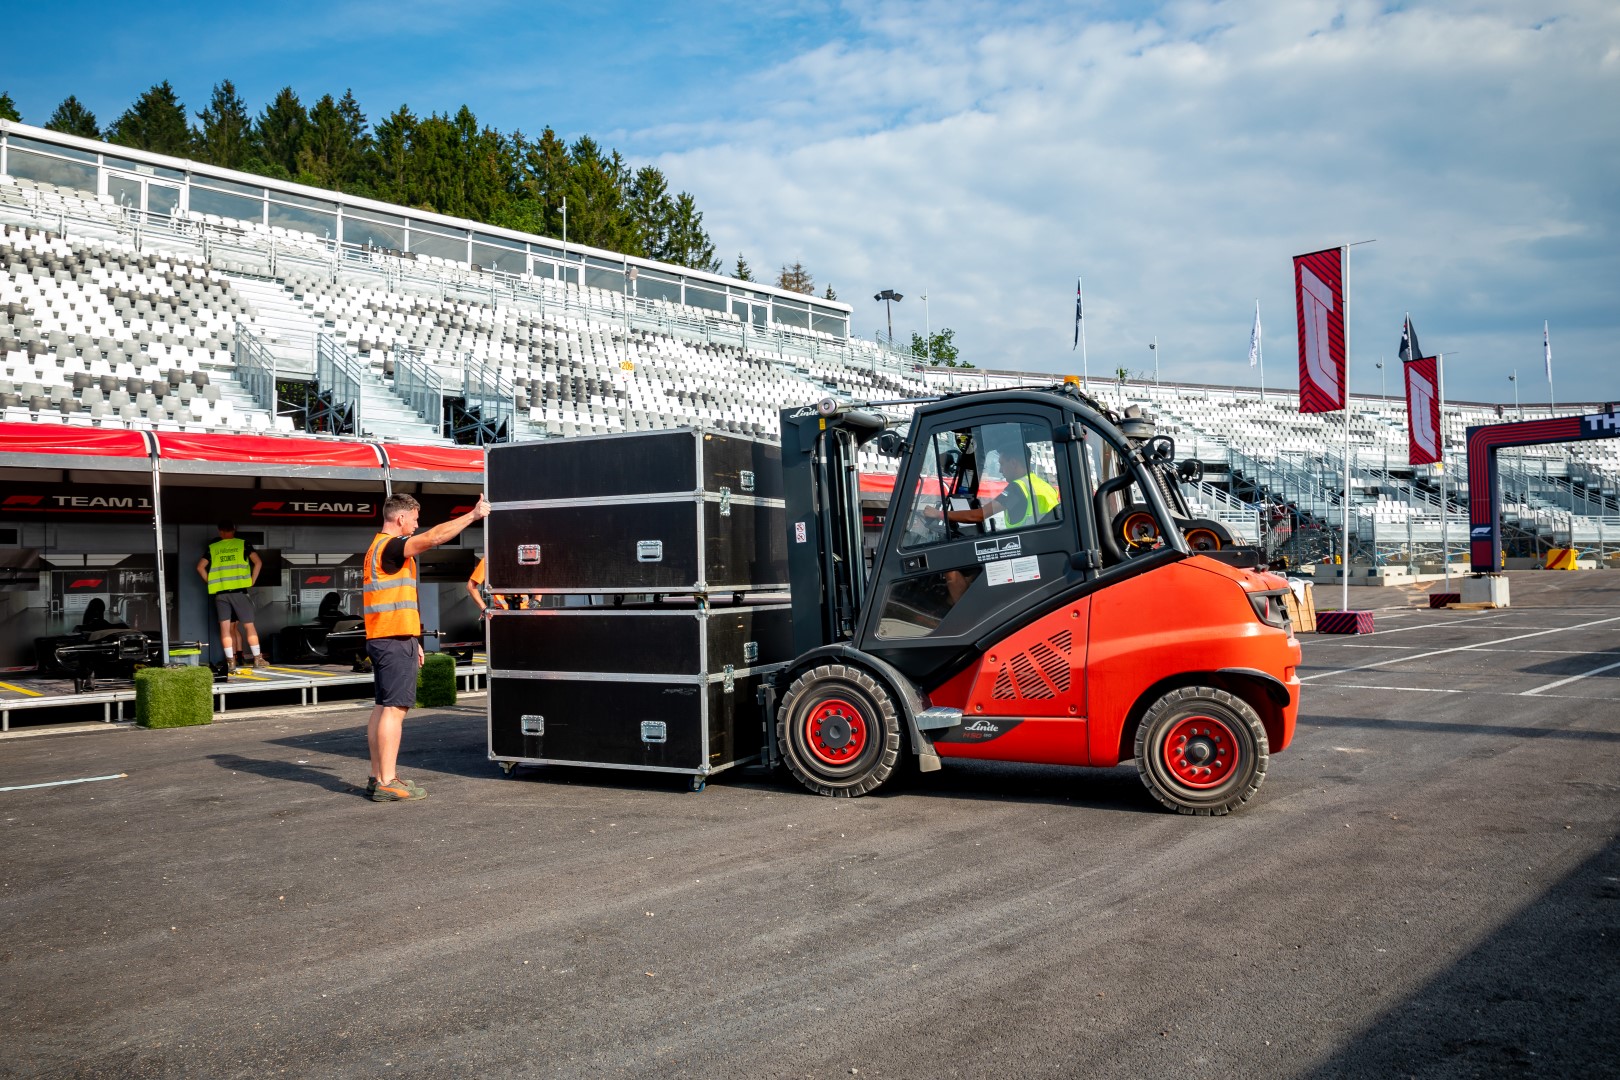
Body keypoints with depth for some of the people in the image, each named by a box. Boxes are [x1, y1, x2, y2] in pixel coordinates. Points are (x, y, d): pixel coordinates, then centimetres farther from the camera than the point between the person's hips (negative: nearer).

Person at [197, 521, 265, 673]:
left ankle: (230, 661, 2)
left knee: (225, 627, 4)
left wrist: (211, 583, 11)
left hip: (220, 592, 2)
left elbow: (200, 567, 5)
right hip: (239, 591, -2)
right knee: (249, 625, 2)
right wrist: (252, 582, 4)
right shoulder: (243, 544, 6)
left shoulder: (212, 548, 11)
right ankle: (257, 659, 1)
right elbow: (258, 562, -3)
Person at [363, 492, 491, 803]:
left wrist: (411, 641, 24)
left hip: (384, 639, 11)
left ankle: (378, 777, 15)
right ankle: (387, 783, -11)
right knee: (395, 708, -10)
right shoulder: (390, 546, -12)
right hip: (395, 640, -11)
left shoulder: (379, 548, 21)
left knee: (383, 707, 11)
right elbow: (434, 537, -26)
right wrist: (473, 515, -20)